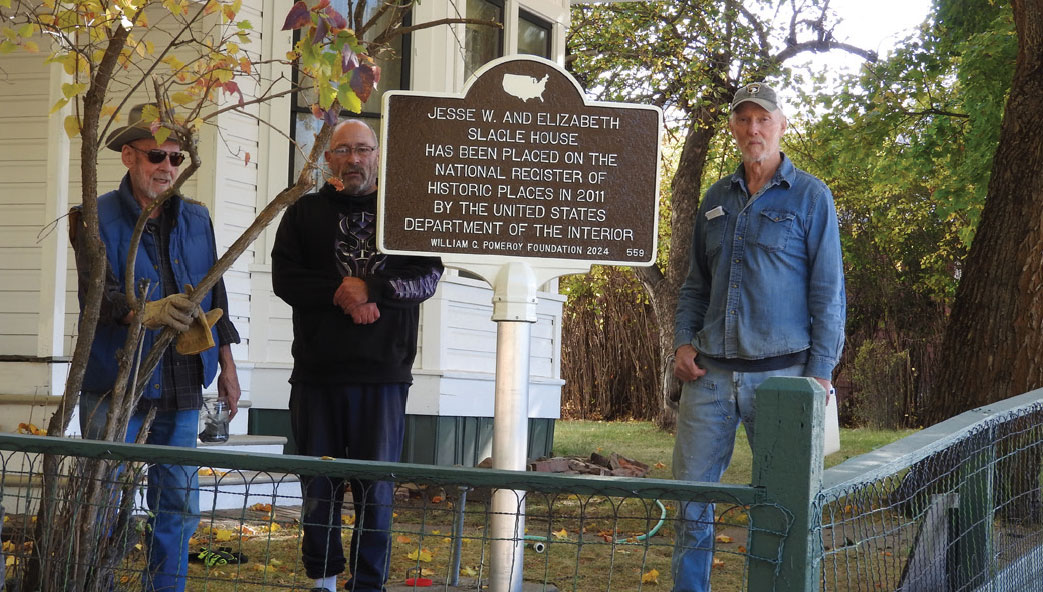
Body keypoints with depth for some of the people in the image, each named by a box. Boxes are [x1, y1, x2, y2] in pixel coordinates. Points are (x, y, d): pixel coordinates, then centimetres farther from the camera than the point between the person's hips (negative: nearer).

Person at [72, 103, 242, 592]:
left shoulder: (196, 218, 13)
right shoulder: (98, 217, -3)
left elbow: (214, 295, 18)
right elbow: (95, 293, -17)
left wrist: (226, 365, 15)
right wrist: (145, 313, -35)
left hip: (181, 385, 5)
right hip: (115, 385, -5)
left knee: (178, 505, 7)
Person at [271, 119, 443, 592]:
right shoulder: (305, 213, 11)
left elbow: (427, 277, -2)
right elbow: (284, 278, -1)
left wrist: (369, 288, -14)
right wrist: (342, 293, -14)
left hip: (383, 375, -1)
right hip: (316, 373, 1)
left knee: (376, 491, -1)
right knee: (318, 487, 5)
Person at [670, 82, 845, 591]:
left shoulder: (810, 197, 1)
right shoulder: (717, 199, 15)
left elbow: (828, 291, -2)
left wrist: (821, 371, -9)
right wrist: (683, 339, 6)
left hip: (779, 372, -4)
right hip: (711, 373, 4)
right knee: (692, 495, 4)